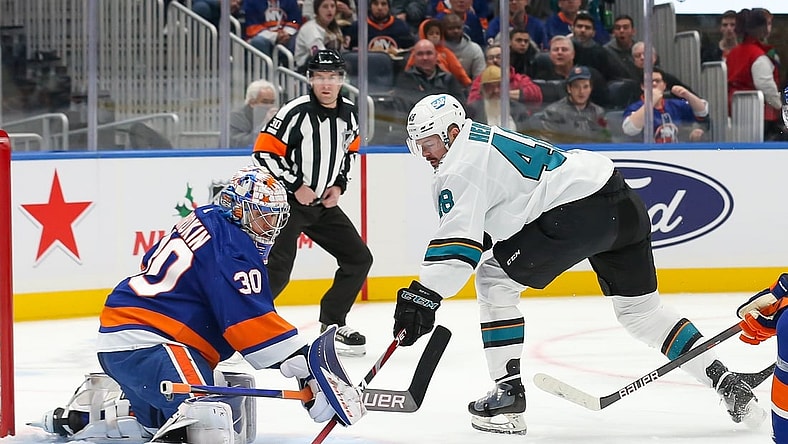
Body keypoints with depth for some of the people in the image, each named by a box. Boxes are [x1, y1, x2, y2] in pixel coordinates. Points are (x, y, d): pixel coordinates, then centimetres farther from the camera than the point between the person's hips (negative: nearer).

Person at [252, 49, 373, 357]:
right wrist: (295, 186, -18)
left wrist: (339, 184, 5)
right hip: (288, 202, -7)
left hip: (324, 203, 7)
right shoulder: (295, 113, -19)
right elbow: (264, 153, -19)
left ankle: (333, 324, 20)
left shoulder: (349, 114, 2)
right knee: (277, 273, -18)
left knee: (359, 259, 7)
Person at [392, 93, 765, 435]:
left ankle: (508, 391, 2)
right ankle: (726, 382, 17)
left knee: (494, 281, 4)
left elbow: (458, 239, -14)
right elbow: (481, 228, 34)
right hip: (624, 205, 10)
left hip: (577, 210, -10)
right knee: (640, 308, 20)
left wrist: (423, 295, -16)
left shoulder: (460, 166, -4)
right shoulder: (485, 139, 26)